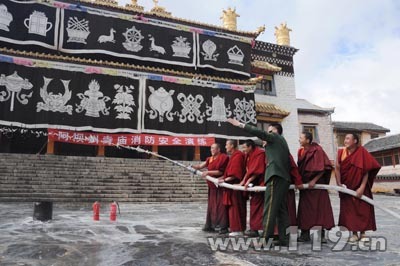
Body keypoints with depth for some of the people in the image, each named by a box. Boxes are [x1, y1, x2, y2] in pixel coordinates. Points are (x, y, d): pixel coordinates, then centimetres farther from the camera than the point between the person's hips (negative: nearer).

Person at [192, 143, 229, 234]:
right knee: (211, 206, 11)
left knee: (221, 206, -5)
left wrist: (208, 172, -16)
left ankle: (224, 227, 2)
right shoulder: (210, 159, 12)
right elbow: (201, 166, 3)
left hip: (220, 186, -7)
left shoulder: (223, 158, -9)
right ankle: (210, 225, 20)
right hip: (212, 186, 7)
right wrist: (193, 167, -13)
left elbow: (220, 172, -15)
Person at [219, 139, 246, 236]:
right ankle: (235, 227, 18)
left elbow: (235, 174, -21)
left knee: (235, 207, -4)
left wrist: (225, 180, -18)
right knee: (234, 207, 12)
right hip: (234, 185, 10)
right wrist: (223, 177, 12)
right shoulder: (234, 156, 15)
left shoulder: (237, 156, -16)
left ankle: (237, 229, 2)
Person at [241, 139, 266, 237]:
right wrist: (243, 181, 7)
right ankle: (254, 228, 18)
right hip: (254, 183, 9)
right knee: (254, 205, 11)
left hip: (259, 183, -9)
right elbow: (248, 170, 15)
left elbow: (257, 170, -20)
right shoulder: (249, 155, 14)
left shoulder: (259, 153, -14)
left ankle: (255, 229, 2)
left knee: (256, 205, -5)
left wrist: (248, 181, -21)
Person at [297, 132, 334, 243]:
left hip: (317, 184, -6)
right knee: (305, 209, 6)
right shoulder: (301, 151, 6)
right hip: (305, 184, 6)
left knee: (320, 208, 0)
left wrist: (314, 181, -17)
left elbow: (323, 168, -14)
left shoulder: (317, 150, -12)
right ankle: (305, 234, 13)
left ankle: (322, 234, 10)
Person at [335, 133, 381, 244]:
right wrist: (339, 184, -15)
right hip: (347, 187, 2)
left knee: (363, 209, 4)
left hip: (360, 187, -1)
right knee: (350, 210, 3)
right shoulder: (341, 152, -4)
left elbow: (366, 171, -12)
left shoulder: (362, 152, -10)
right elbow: (337, 169, -6)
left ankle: (363, 233, 17)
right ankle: (354, 234, 13)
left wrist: (362, 187, -17)